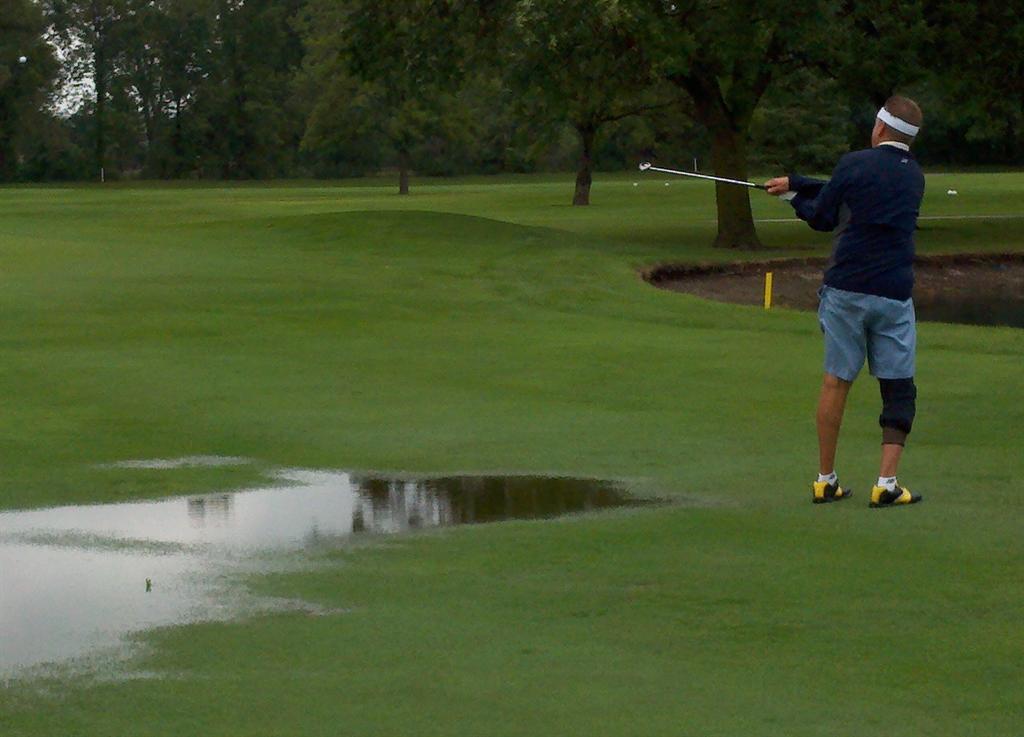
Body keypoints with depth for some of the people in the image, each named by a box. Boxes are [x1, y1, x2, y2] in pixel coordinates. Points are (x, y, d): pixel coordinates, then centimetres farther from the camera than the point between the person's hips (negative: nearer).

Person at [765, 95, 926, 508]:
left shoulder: (855, 164, -4)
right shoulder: (914, 177, 12)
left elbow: (821, 217, 4)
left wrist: (793, 196, 25)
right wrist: (796, 183, 24)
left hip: (845, 288, -2)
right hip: (894, 294, 2)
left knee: (836, 381, 7)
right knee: (899, 389, 6)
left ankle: (825, 480, 12)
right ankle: (886, 483, -4)